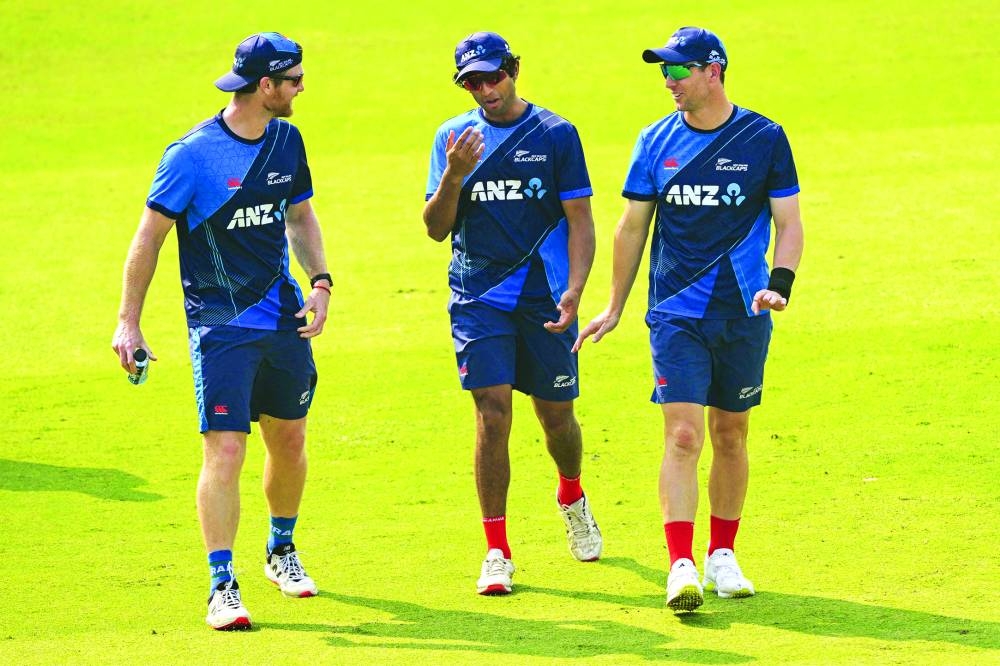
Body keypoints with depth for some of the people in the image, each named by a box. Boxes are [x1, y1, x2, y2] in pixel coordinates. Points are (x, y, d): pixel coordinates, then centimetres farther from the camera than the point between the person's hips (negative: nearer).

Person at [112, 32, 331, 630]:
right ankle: (223, 585, -10)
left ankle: (282, 549, 38)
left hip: (283, 315, 6)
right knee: (225, 449, -13)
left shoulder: (287, 141, 5)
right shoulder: (194, 154, -15)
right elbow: (150, 236, -9)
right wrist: (129, 322, -10)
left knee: (290, 439, 15)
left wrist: (320, 281, 5)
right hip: (221, 325, -6)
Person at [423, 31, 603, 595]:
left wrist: (574, 291, -14)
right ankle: (497, 553, -5)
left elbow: (580, 221, -1)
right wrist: (454, 175, -15)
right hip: (478, 296, 1)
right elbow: (437, 228, 3)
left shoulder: (555, 135, -1)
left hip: (544, 299, -1)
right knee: (493, 412, -10)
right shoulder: (454, 136, 5)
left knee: (557, 415, 8)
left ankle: (572, 497, 41)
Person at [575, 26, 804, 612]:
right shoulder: (657, 141, 4)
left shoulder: (765, 139, -1)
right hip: (676, 315, 0)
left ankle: (723, 557, 22)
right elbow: (633, 227, 12)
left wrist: (779, 284, -17)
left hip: (743, 313, 0)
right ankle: (682, 566, -16)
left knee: (731, 436, 9)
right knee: (683, 436, -11)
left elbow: (789, 222, 0)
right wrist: (614, 309, 13)